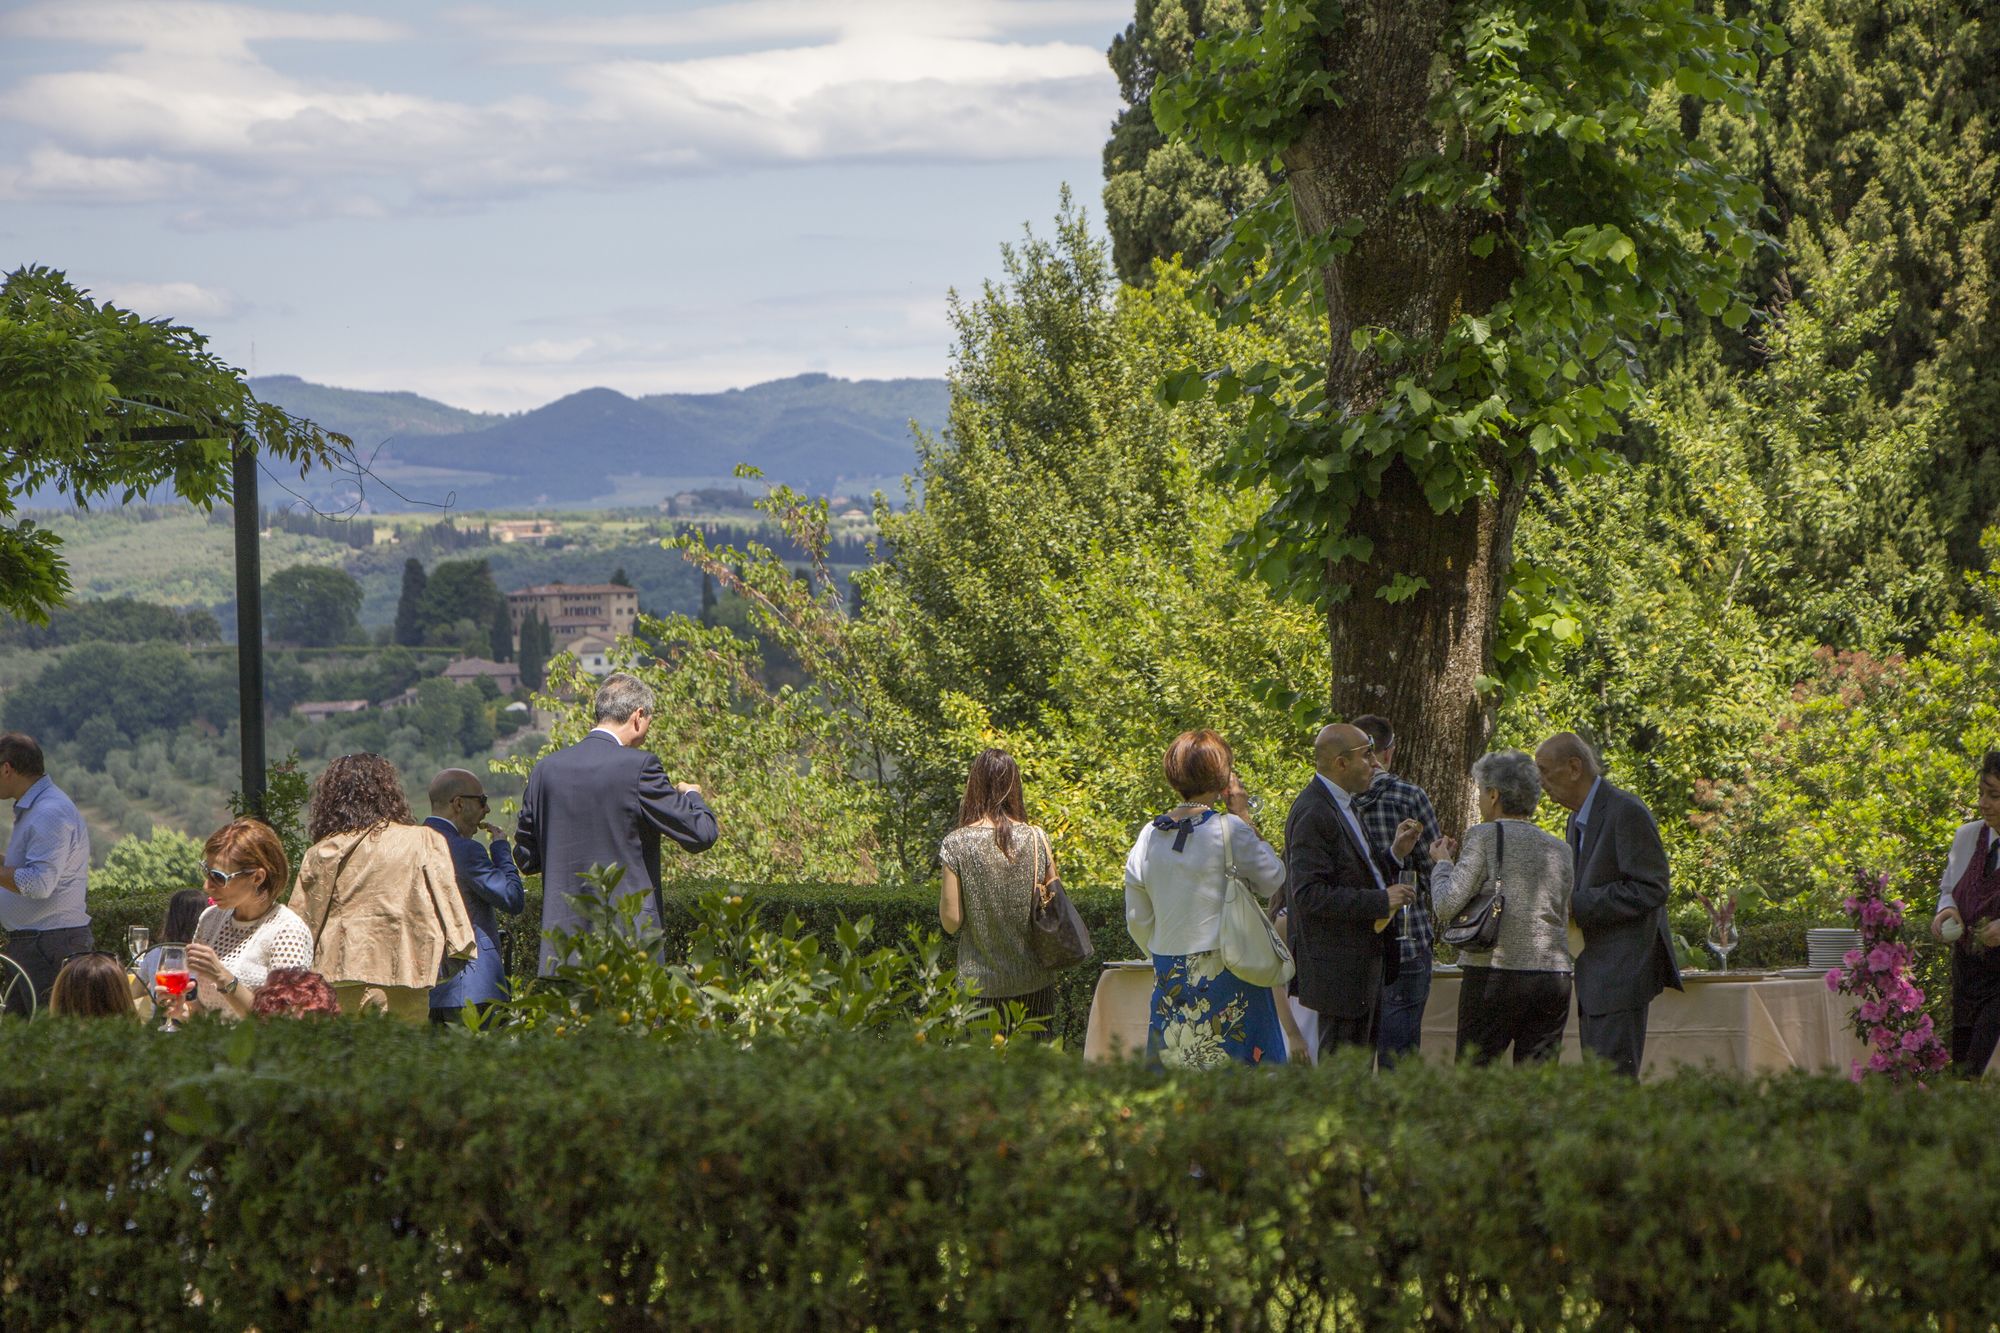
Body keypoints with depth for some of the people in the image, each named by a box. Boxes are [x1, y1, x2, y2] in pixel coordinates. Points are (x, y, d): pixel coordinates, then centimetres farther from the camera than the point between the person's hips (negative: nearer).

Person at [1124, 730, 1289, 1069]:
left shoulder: (1149, 836, 3)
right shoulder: (1229, 829, -13)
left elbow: (1138, 921, 10)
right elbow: (1271, 882, 1)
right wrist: (1244, 818, 3)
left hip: (1169, 975, 5)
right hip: (1224, 973, -5)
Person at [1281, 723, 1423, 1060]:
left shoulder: (1342, 805, 16)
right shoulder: (1313, 814, -17)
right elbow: (1310, 895, -24)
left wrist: (1394, 854, 6)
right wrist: (1381, 901, -22)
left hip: (1364, 964, 10)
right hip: (1338, 968, -10)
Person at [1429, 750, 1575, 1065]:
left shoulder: (1484, 837, -3)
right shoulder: (1559, 849, 12)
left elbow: (1447, 906, -9)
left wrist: (1443, 863, 10)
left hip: (1494, 973, -5)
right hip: (1554, 977, 5)